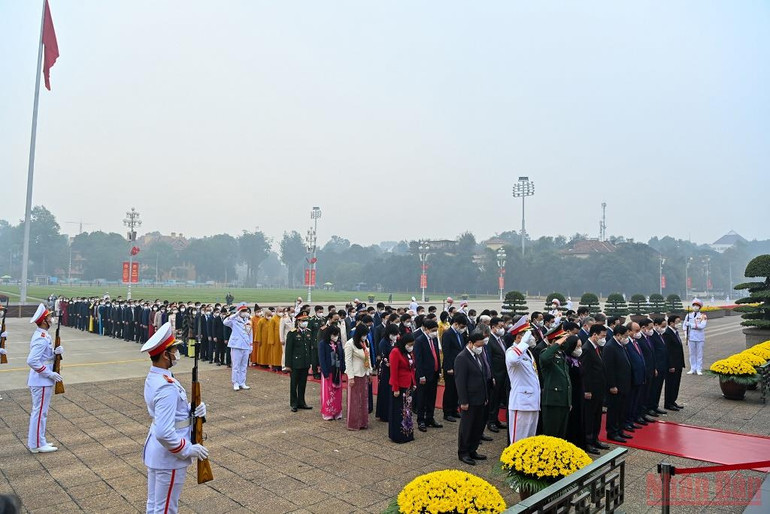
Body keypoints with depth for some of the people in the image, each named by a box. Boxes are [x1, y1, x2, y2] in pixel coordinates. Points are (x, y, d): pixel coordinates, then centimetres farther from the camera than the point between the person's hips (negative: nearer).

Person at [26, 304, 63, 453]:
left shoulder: (42, 335, 9)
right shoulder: (42, 339, -22)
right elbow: (32, 361, -28)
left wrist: (55, 353, -2)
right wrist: (49, 373, -23)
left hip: (42, 381, 10)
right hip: (41, 382, -10)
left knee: (38, 411, 18)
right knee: (40, 412, -1)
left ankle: (35, 441, 29)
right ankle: (37, 445, 9)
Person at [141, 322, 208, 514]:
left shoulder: (153, 377, 0)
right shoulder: (167, 387, -31)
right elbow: (164, 433, -35)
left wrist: (195, 409, -8)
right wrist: (188, 450, -22)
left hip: (155, 452, 10)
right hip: (169, 457, -9)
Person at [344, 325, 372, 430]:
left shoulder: (365, 342, 6)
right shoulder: (350, 344, -15)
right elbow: (348, 361, -15)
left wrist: (370, 372, 11)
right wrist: (350, 377, -17)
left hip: (364, 374, 7)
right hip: (355, 374, -7)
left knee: (363, 398, 12)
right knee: (354, 399, 2)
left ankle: (363, 422, 22)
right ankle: (353, 424, 13)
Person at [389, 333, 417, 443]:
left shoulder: (410, 352, 9)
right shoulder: (395, 352, -15)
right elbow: (393, 372, -16)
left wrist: (414, 383, 11)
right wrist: (395, 389, -17)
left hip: (409, 386, 8)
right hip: (399, 387, -8)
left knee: (407, 410, 13)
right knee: (398, 411, 3)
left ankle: (407, 434, 24)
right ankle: (397, 436, 14)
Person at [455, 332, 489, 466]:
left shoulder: (478, 355, 11)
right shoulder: (462, 358, -17)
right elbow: (460, 381, -18)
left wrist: (485, 396, 15)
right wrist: (463, 402, -18)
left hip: (480, 399, 8)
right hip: (469, 401, -8)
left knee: (478, 426, 15)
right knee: (466, 427, 5)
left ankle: (472, 451, 29)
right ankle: (463, 453, 20)